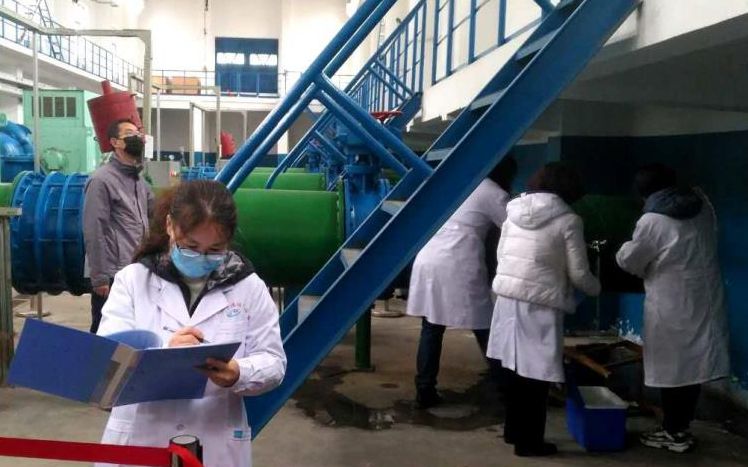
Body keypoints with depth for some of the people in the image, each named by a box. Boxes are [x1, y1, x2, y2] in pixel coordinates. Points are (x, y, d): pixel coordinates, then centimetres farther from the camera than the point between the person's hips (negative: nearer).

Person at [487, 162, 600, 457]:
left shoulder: (514, 212, 9)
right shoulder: (567, 220, -6)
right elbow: (578, 273, -4)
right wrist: (596, 288, 16)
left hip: (507, 297, 6)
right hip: (541, 304, -6)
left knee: (514, 367, 16)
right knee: (535, 372, 6)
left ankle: (513, 431, 30)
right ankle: (529, 441, 16)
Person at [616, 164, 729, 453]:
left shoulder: (652, 221, -15)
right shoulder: (703, 206, 4)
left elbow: (629, 261, -4)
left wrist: (623, 250, 18)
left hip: (672, 307, -6)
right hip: (705, 300, 6)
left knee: (671, 367, 5)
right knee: (691, 363, 12)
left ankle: (675, 433, 16)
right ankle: (680, 427, 24)